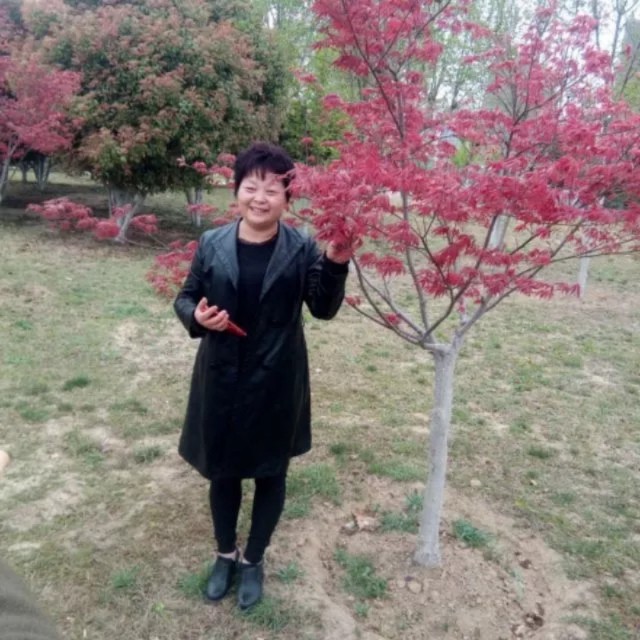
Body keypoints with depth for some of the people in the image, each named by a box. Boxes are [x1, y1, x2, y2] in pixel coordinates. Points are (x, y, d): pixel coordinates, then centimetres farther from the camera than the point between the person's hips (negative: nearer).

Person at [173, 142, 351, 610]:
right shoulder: (212, 244, -3)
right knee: (222, 471, 17)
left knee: (271, 473, 14)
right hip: (221, 380, 2)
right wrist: (196, 317, -15)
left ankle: (253, 560, 39)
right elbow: (186, 297, 7)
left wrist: (337, 265, -26)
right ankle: (226, 554, 43)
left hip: (276, 384, -1)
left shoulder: (302, 249, -8)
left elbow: (324, 309, -11)